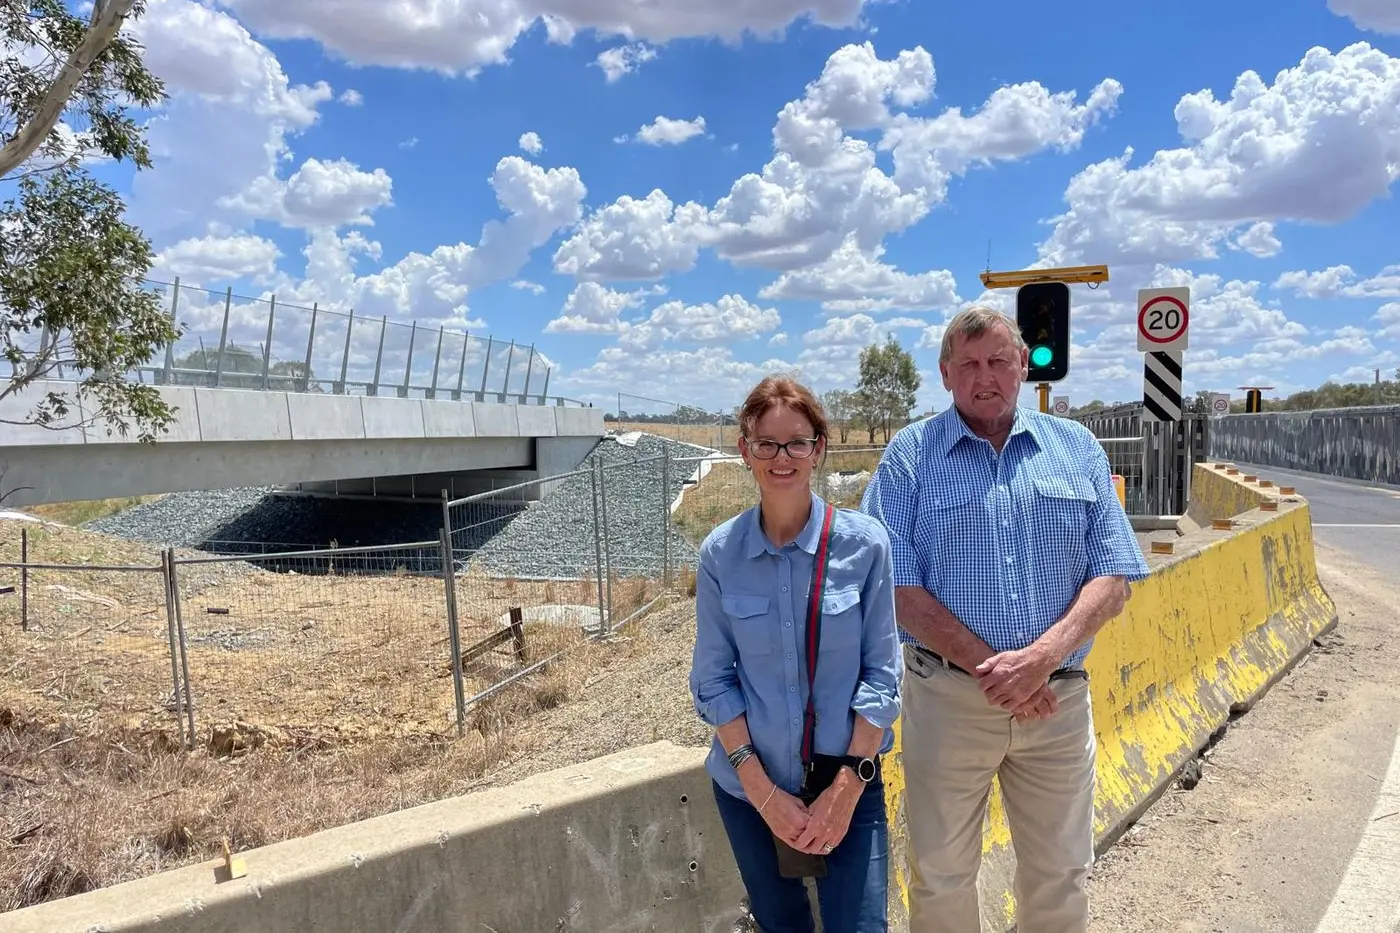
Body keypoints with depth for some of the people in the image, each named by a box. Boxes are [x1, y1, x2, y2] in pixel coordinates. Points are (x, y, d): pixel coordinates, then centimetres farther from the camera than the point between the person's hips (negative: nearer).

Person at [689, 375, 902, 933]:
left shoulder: (863, 543, -10)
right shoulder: (720, 553, -7)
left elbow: (881, 671, -7)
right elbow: (713, 678, -4)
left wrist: (848, 786, -11)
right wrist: (762, 791, -10)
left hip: (848, 781, -1)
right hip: (749, 785, 2)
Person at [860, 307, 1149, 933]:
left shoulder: (1077, 449, 4)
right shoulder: (910, 455, -3)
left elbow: (1112, 578, -1)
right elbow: (898, 588, -9)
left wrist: (1042, 656, -17)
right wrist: (988, 665, -16)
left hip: (1060, 699, 2)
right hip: (947, 697, -2)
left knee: (1060, 877, 18)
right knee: (939, 877, 13)